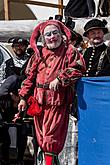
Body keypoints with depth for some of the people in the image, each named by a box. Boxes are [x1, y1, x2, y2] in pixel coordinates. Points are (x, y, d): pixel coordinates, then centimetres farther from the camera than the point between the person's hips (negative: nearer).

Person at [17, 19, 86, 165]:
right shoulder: (40, 54, 13)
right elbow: (31, 76, 15)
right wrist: (23, 97, 11)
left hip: (58, 101, -5)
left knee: (51, 137, -7)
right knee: (41, 137, 10)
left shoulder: (69, 51, -1)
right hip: (40, 101, 5)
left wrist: (60, 79, -20)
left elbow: (78, 68, -16)